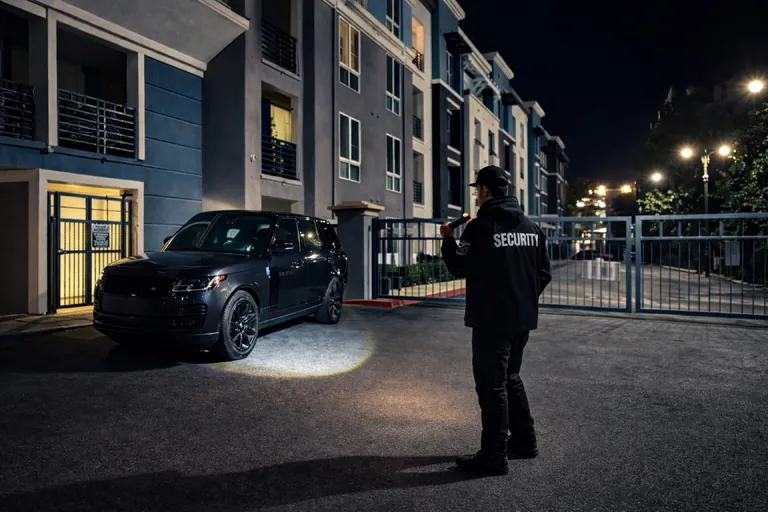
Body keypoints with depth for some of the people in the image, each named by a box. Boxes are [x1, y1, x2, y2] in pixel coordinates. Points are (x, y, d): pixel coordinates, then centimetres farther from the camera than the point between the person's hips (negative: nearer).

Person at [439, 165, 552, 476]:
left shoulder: (481, 226, -13)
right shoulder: (531, 227, 9)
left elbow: (460, 268, -11)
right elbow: (544, 273, 10)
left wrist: (448, 239, 4)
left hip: (492, 320, -8)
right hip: (523, 319, 8)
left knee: (491, 385, 1)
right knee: (511, 378, 22)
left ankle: (495, 456, 8)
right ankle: (525, 439, 32)